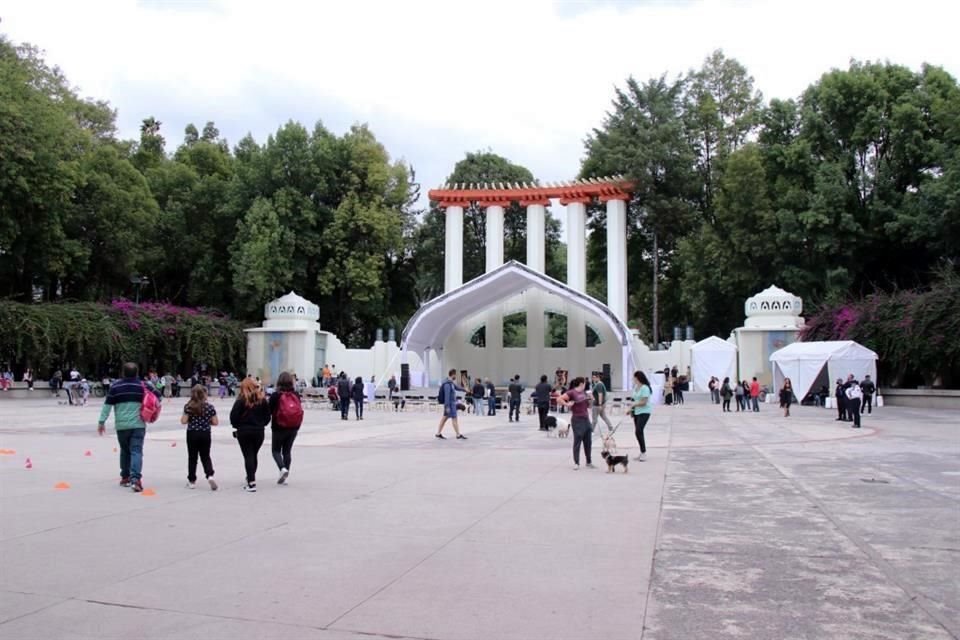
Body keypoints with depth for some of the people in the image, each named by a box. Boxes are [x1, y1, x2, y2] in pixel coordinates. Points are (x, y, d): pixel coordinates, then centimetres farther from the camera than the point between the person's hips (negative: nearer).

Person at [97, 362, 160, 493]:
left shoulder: (115, 386, 1)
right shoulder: (143, 385, 3)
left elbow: (107, 405, -2)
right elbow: (157, 396, 5)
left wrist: (101, 421, 0)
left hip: (121, 425, 1)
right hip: (138, 424, -1)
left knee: (125, 451, 18)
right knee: (136, 451, -6)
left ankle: (125, 477, 25)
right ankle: (135, 479, -21)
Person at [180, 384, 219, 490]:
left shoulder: (188, 406, -6)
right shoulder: (210, 407, -5)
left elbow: (184, 421, -10)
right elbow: (215, 422, -4)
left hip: (192, 434, 0)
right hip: (205, 434, 1)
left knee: (192, 457, 11)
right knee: (206, 457, 12)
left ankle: (192, 481, 16)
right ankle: (210, 475, -10)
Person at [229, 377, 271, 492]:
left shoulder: (241, 400, -11)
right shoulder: (262, 400, 1)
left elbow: (233, 416, -13)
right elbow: (268, 416, 4)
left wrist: (237, 426, 3)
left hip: (244, 432, -4)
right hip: (259, 431, 4)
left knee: (248, 456, -1)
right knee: (254, 455, 17)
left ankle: (252, 483, -8)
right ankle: (251, 480, 27)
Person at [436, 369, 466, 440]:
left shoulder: (451, 382, 10)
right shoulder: (447, 384, -21)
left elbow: (456, 387, 29)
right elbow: (447, 396, -24)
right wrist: (447, 406, -25)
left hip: (452, 403, 10)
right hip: (450, 404, -10)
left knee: (445, 418, 12)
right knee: (454, 418, -4)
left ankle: (438, 433, 16)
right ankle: (458, 435, 2)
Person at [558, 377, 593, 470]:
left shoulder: (583, 393, 12)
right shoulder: (571, 392, -11)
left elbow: (588, 406, 22)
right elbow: (559, 400, -20)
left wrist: (590, 399, 5)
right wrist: (567, 404, -20)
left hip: (586, 419, 7)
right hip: (577, 420, -7)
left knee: (588, 442, 12)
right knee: (577, 442, -1)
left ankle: (589, 462, 24)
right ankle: (576, 463, 8)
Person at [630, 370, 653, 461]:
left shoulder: (645, 388, -17)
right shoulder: (635, 387, 10)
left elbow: (644, 402, -21)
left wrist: (634, 404, -13)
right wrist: (631, 409, 7)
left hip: (644, 412, -9)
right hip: (636, 412, 9)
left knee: (639, 431, -15)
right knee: (638, 432, 10)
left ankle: (644, 453, -7)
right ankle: (642, 453, 20)